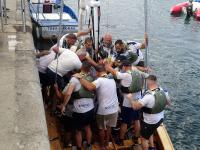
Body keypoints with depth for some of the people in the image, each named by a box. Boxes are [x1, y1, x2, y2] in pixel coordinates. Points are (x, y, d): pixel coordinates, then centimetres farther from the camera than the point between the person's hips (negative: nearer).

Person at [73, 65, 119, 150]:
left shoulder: (100, 80, -19)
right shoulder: (112, 79, 3)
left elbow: (90, 87, -37)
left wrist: (80, 78, -29)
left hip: (103, 110, -5)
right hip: (114, 109, 5)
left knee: (101, 129, 19)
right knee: (109, 127, 26)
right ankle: (106, 143, 41)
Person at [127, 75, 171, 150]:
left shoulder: (149, 96, -33)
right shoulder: (163, 91, -11)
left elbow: (135, 106, -30)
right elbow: (168, 102, 6)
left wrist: (131, 98, -13)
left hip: (150, 122, -8)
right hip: (160, 119, 8)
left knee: (144, 138, 15)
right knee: (150, 132, 33)